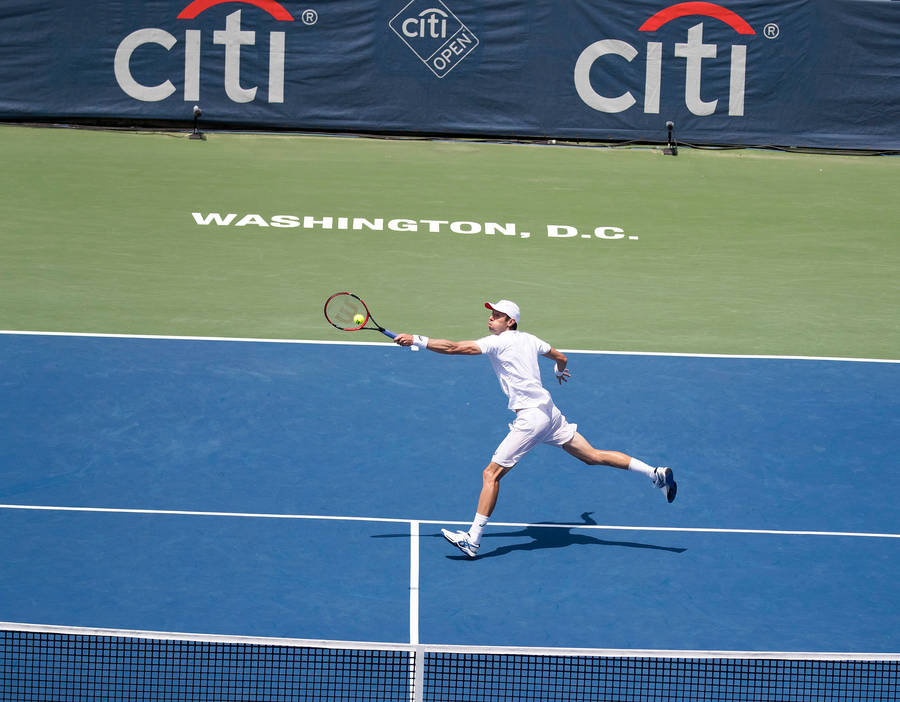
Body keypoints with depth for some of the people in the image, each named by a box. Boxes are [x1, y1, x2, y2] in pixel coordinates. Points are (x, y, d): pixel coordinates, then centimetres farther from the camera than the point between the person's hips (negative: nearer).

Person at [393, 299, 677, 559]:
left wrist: (416, 340, -11)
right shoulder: (528, 339, 13)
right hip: (549, 410, 9)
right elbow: (561, 358, 27)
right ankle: (656, 473, 11)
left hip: (530, 417, -9)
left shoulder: (497, 342, -9)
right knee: (593, 456, 14)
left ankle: (472, 540, -9)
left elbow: (453, 347, -15)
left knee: (491, 474, -7)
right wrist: (560, 371, 50)